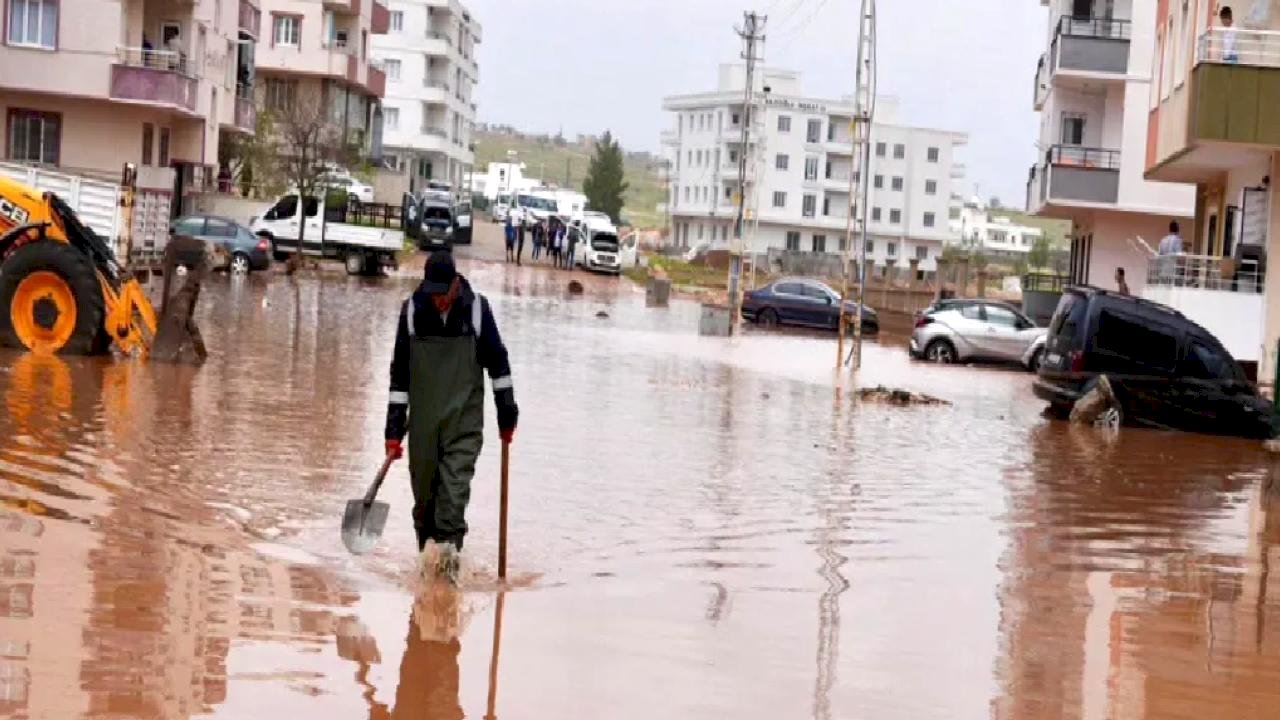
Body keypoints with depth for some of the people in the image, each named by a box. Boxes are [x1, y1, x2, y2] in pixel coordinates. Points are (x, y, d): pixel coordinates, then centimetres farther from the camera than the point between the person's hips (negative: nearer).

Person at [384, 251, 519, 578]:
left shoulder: (477, 308, -6)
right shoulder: (412, 310, -4)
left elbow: (497, 361, 4)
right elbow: (400, 371, 1)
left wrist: (507, 413, 6)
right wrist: (394, 428, 0)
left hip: (465, 415, -2)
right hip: (423, 414, 2)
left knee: (456, 478, -14)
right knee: (423, 483, 7)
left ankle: (448, 543, -19)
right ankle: (427, 545, 21)